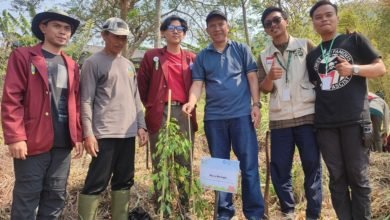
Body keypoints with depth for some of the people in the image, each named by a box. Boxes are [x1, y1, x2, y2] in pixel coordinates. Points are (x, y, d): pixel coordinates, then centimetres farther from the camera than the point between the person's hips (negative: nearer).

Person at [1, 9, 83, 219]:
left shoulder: (72, 66, 15)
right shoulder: (23, 56, -1)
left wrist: (78, 136, 9)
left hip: (63, 143, 5)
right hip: (33, 142, -5)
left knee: (56, 196, 13)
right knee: (27, 198, 4)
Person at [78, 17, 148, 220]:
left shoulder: (129, 65, 16)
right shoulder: (93, 63, -3)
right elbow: (86, 100, -8)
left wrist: (141, 126, 11)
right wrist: (88, 133, -14)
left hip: (128, 133, 7)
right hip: (105, 133, -6)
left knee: (124, 180, 13)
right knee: (96, 182, -4)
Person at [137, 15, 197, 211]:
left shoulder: (191, 58, 12)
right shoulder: (152, 56, 6)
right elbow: (141, 85, 8)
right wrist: (150, 105, 5)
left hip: (184, 113, 2)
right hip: (159, 114, -2)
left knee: (185, 161, 6)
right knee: (160, 162, 3)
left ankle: (185, 205, 18)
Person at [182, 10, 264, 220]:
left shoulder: (241, 49, 8)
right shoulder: (202, 56, 11)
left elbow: (252, 78, 4)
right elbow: (197, 83, 3)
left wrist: (256, 104, -6)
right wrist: (191, 102, -16)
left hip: (241, 114, -2)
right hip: (213, 117, 2)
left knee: (249, 165, -1)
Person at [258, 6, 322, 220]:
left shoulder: (306, 45, 6)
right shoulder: (264, 56, 10)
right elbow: (264, 88, 3)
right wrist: (270, 77, -17)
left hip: (307, 115, -1)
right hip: (279, 119, 2)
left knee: (312, 165, 1)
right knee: (279, 168, 2)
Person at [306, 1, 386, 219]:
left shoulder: (354, 40, 7)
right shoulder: (312, 56, 17)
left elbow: (381, 68, 3)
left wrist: (353, 69, -14)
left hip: (355, 119, -3)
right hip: (325, 124, 4)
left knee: (358, 177, 1)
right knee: (337, 178, 8)